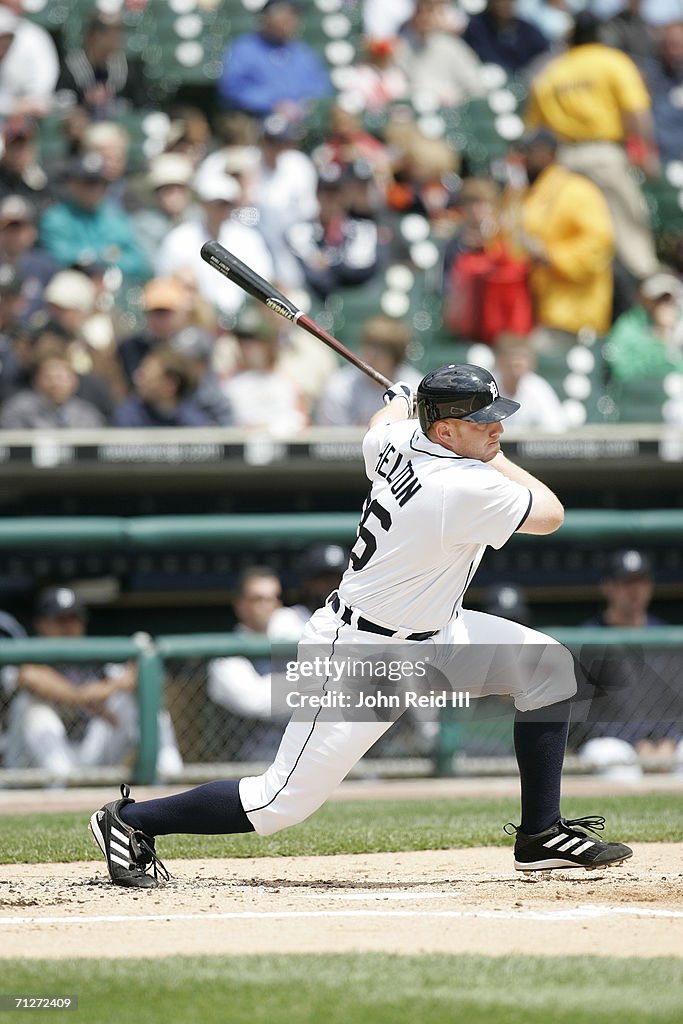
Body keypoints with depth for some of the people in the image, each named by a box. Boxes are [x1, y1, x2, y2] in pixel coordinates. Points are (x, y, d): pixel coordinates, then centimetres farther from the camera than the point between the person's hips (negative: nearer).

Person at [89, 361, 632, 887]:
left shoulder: (398, 442, -3)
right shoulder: (466, 489, -28)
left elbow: (381, 426, 24)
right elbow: (550, 514, -11)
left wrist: (400, 397, 45)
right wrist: (495, 459, 1)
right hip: (361, 659, -10)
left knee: (547, 663, 4)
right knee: (284, 802, -6)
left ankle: (541, 834, 11)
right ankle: (131, 821, 10)